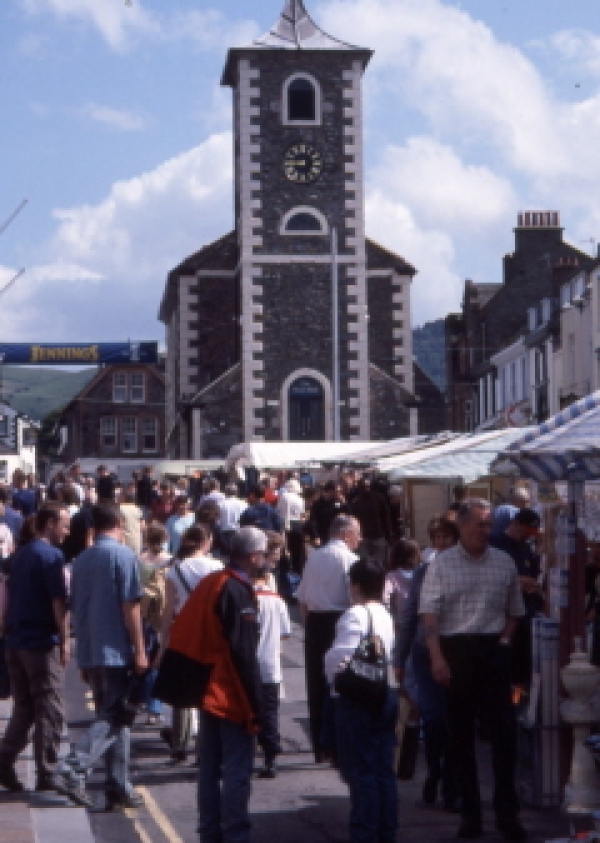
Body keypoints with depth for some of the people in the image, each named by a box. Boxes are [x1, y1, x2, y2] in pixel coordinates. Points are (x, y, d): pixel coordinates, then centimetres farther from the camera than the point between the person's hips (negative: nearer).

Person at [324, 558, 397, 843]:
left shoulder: (356, 614, -16)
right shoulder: (385, 615, 10)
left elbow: (340, 655, -25)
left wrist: (332, 674, -8)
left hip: (357, 700, -8)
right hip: (385, 694, 8)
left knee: (360, 771, -2)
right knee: (383, 770, 12)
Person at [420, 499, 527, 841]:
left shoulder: (504, 562, 7)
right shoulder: (441, 565, -2)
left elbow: (514, 611, 16)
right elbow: (430, 616, -5)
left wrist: (504, 641, 1)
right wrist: (437, 658, -14)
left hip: (494, 650, 2)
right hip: (454, 650, -2)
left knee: (504, 729, -2)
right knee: (461, 733, 6)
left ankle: (507, 812, 6)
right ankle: (470, 813, 15)